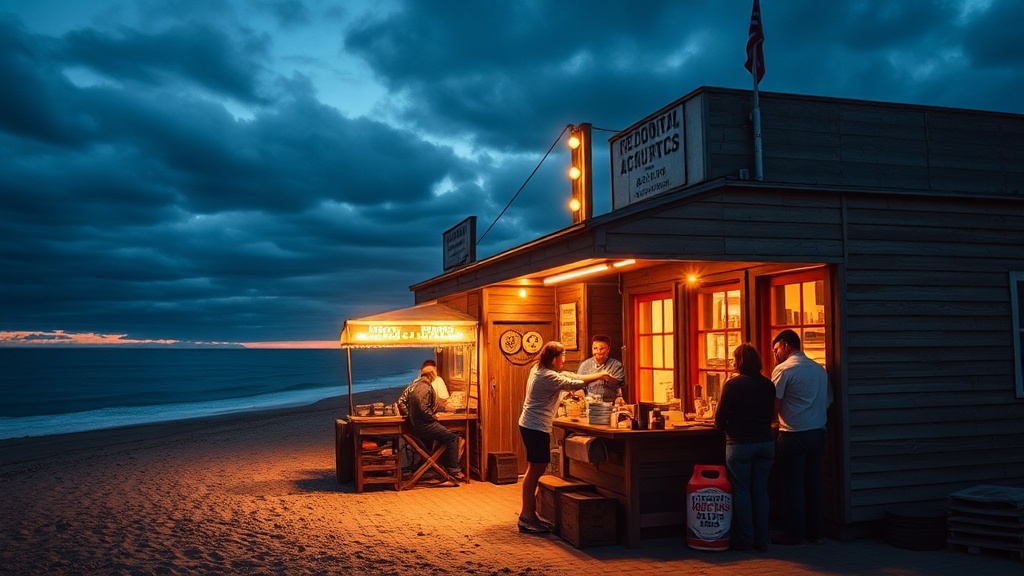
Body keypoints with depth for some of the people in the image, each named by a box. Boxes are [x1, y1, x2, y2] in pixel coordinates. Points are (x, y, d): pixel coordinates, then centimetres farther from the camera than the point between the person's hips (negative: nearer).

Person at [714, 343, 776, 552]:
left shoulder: (732, 384, -11)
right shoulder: (768, 385, 3)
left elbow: (720, 418, -8)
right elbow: (771, 415, 13)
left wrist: (726, 428, 13)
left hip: (740, 444, -4)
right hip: (766, 442, 4)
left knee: (742, 491, 6)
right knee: (761, 491, 11)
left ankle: (745, 540, 10)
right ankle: (762, 541, 15)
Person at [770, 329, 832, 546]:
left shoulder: (784, 369, -11)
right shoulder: (819, 369, 10)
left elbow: (774, 405, -12)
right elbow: (827, 401, 15)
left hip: (794, 435, -6)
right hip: (818, 432, 7)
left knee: (793, 485, 2)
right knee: (814, 482, 13)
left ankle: (795, 534, 7)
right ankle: (817, 532, 18)